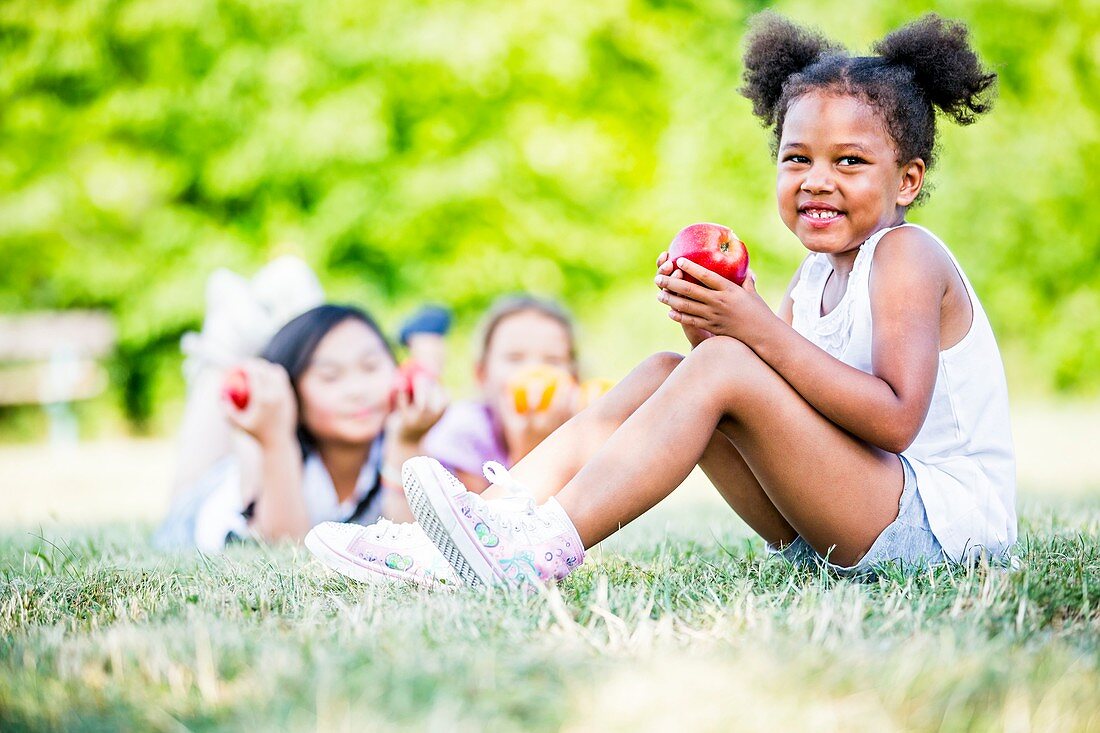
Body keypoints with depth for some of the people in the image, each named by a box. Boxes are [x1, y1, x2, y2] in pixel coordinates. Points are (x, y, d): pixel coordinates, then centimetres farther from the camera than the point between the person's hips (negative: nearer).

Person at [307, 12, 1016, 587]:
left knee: (723, 370, -24)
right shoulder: (817, 274, 15)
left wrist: (758, 328, -25)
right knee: (664, 371, 0)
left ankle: (542, 549, -29)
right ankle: (496, 516, -12)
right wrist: (707, 323, -11)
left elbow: (894, 419, -23)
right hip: (842, 528, 8)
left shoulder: (906, 256, -10)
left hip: (940, 520, -8)